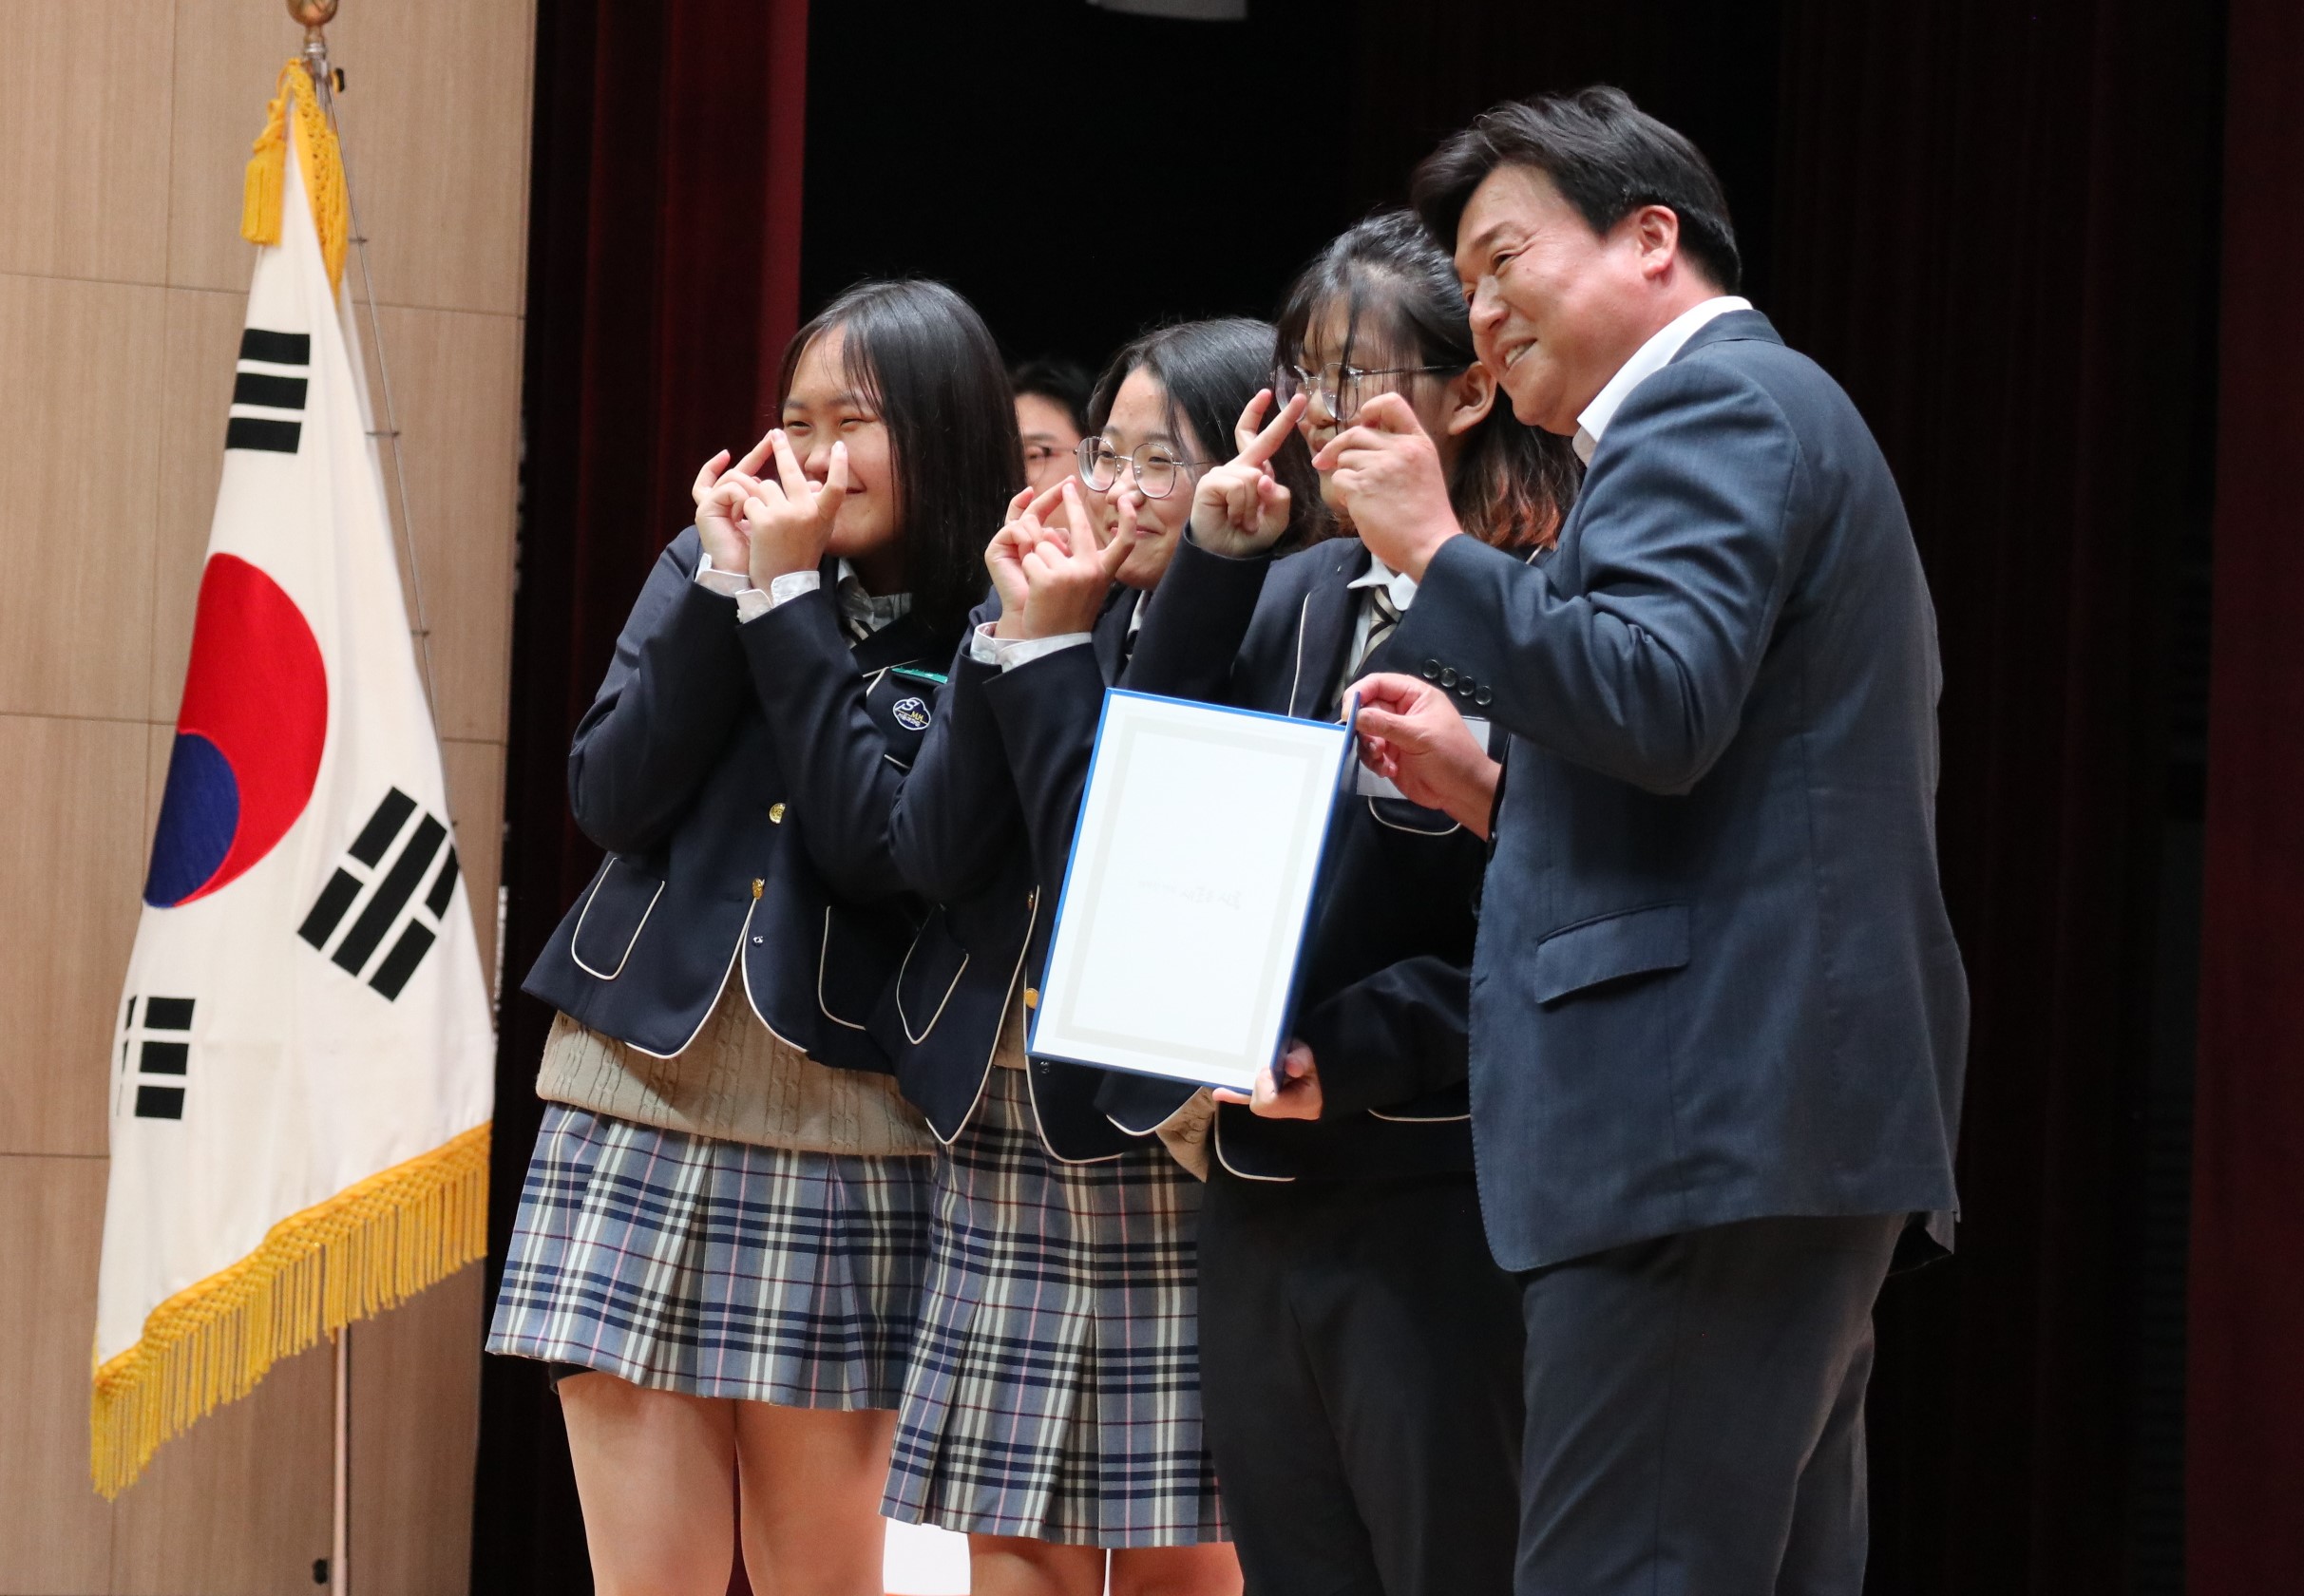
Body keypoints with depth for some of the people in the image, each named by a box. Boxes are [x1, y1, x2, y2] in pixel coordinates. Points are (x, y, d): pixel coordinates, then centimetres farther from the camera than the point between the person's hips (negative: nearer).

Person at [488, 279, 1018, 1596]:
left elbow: (878, 847, -16)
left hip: (840, 1146, -2)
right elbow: (611, 795, -1)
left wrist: (790, 595, -12)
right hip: (640, 1112, 2)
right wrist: (727, 580, -8)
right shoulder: (712, 563, 8)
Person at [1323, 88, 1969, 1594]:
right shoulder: (1767, 410, 27)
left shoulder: (1714, 403, -5)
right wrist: (1493, 787, 17)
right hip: (1811, 1128, 11)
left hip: (1704, 1130, -11)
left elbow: (1660, 703, -21)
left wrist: (1436, 549, -13)